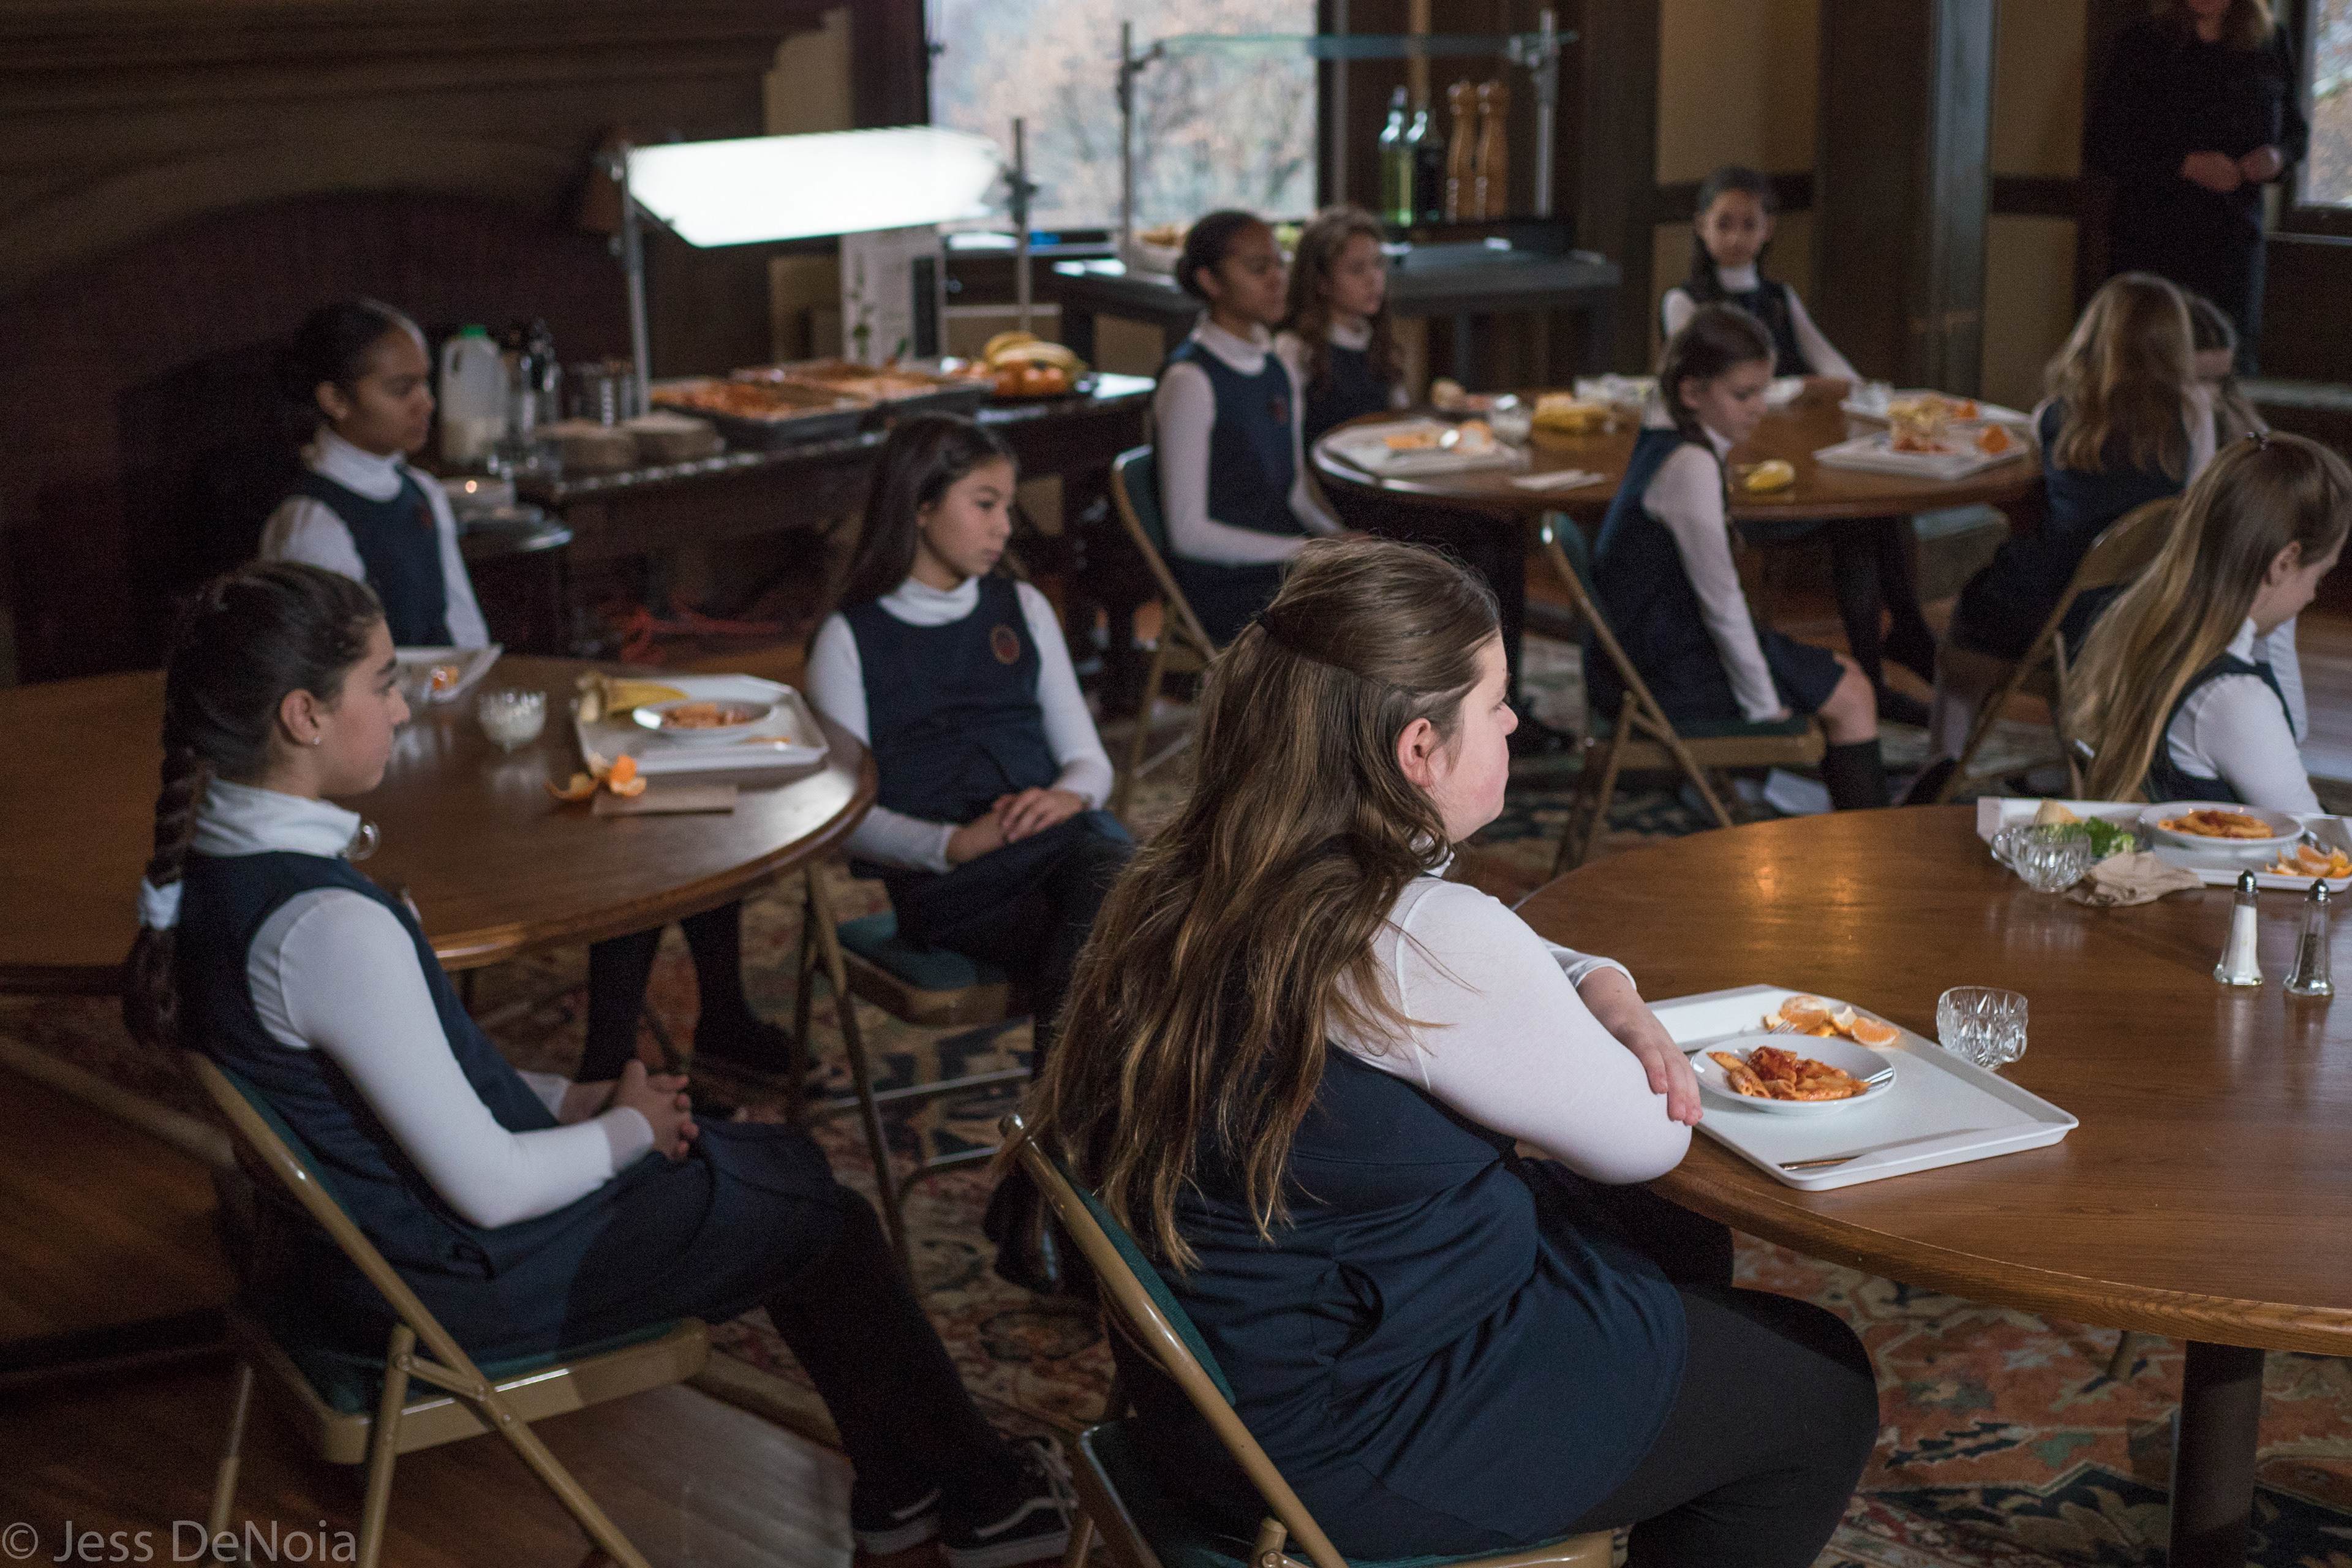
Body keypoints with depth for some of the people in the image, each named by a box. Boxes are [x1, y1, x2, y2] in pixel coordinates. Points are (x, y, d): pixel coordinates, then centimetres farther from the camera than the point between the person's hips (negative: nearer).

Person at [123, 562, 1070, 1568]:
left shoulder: (210, 871, -4)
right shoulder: (328, 927, -34)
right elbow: (490, 1191, -27)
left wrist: (574, 1102, 3)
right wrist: (629, 1127, -8)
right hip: (464, 1279, -9)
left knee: (782, 1159, 21)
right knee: (828, 1218, 10)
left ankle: (905, 1487, 33)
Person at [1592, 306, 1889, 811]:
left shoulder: (1664, 442, 7)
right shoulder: (1691, 466, -23)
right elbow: (1721, 600, -20)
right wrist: (1765, 707, -13)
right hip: (1665, 671, -10)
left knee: (1845, 677, 15)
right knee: (1851, 697, -4)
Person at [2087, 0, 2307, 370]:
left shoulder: (2272, 44, 7)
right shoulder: (2143, 42, -2)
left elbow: (2296, 131, 19)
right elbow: (2100, 144, -5)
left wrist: (2279, 156, -5)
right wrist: (2185, 165, -16)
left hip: (2236, 240, 2)